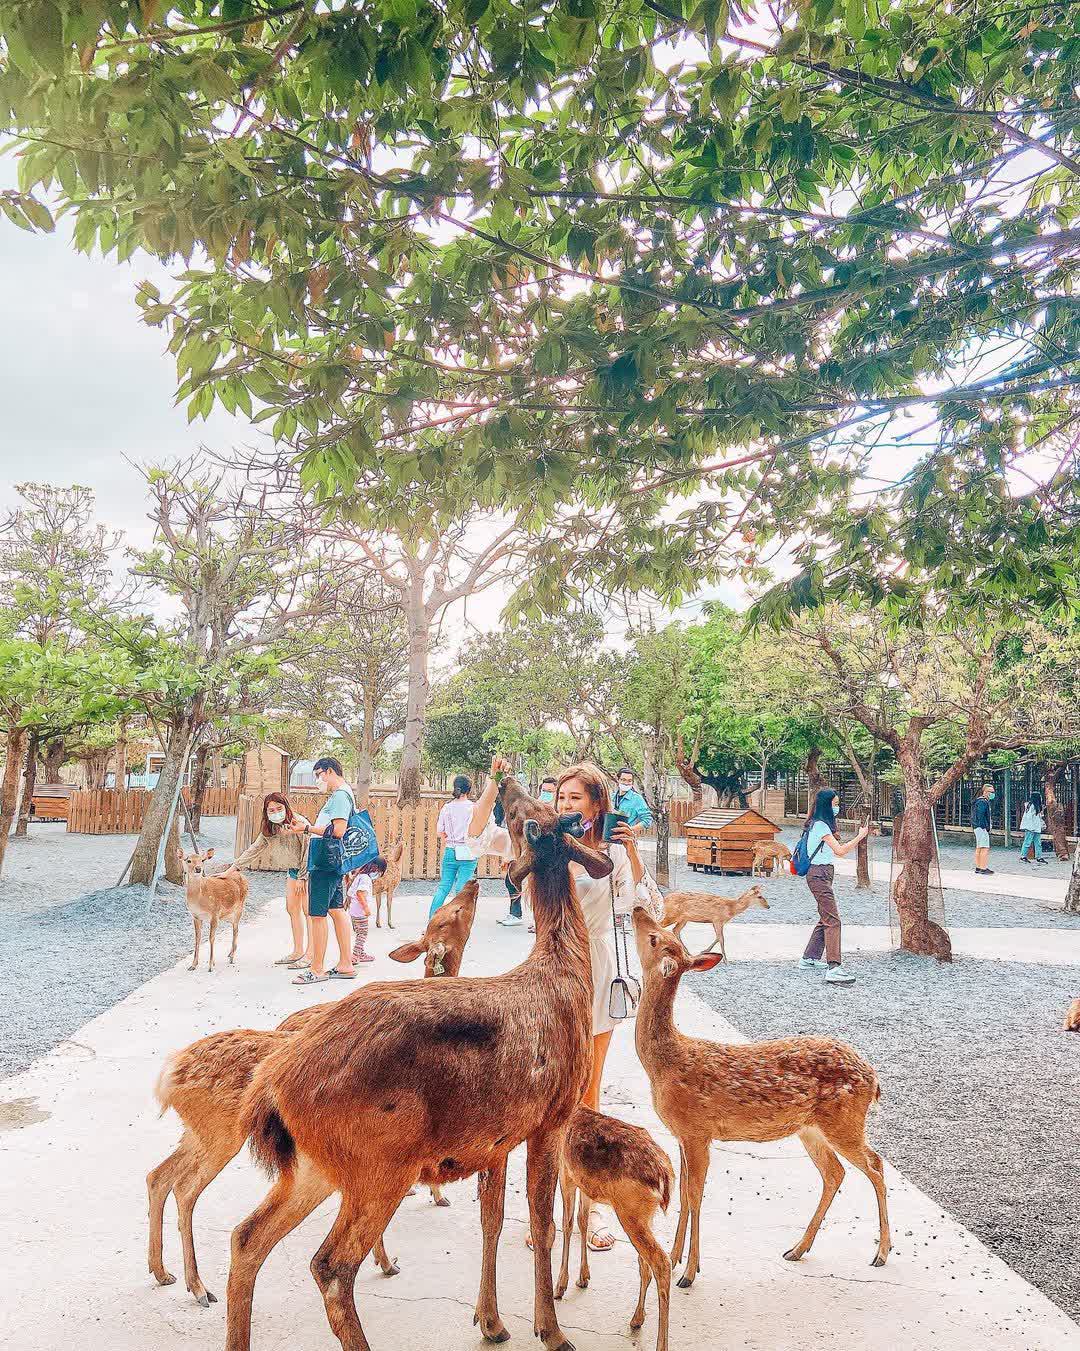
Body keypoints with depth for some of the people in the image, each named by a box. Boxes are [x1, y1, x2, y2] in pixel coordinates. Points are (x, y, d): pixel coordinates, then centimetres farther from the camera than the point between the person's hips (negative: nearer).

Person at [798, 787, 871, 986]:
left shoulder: (822, 824, 18)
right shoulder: (820, 825, -14)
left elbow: (838, 852, 19)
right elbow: (839, 850, -18)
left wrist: (858, 841, 13)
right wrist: (860, 836, -11)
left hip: (823, 874, 10)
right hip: (819, 875, -10)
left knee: (825, 919, 16)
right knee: (833, 920, -15)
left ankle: (809, 958, 24)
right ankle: (834, 968, -22)